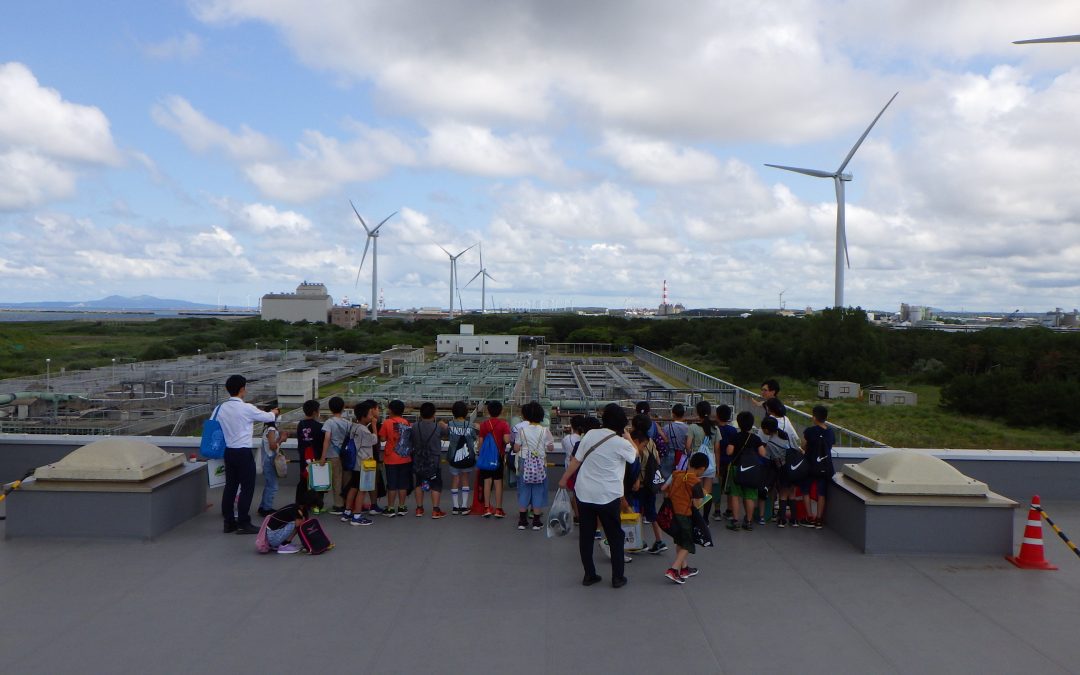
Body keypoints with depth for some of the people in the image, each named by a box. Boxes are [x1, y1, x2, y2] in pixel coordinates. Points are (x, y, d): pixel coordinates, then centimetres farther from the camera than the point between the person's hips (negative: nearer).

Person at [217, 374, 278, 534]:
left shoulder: (222, 408, 3)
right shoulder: (246, 408, -14)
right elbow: (267, 417, -3)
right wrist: (274, 413, 20)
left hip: (228, 451, 7)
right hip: (243, 452, -7)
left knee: (230, 486, 12)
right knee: (247, 488, 0)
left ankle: (229, 522, 18)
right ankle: (243, 523, 2)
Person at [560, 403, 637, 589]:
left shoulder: (591, 434, -2)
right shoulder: (621, 443, -11)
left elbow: (576, 460, 2)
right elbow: (635, 454, 10)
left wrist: (564, 479, 13)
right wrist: (627, 436, 20)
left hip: (584, 493, 3)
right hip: (608, 496, -3)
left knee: (586, 535, 12)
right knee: (615, 537, 11)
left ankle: (589, 575, 19)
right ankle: (618, 577, 17)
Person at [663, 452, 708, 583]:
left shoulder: (677, 474, 1)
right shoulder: (696, 482, -16)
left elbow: (664, 489, 7)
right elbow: (696, 504, -15)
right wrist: (702, 494, 2)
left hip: (672, 512, 7)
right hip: (685, 515, -7)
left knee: (679, 542, 20)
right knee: (687, 545, 6)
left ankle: (684, 569, 30)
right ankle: (673, 570, -7)